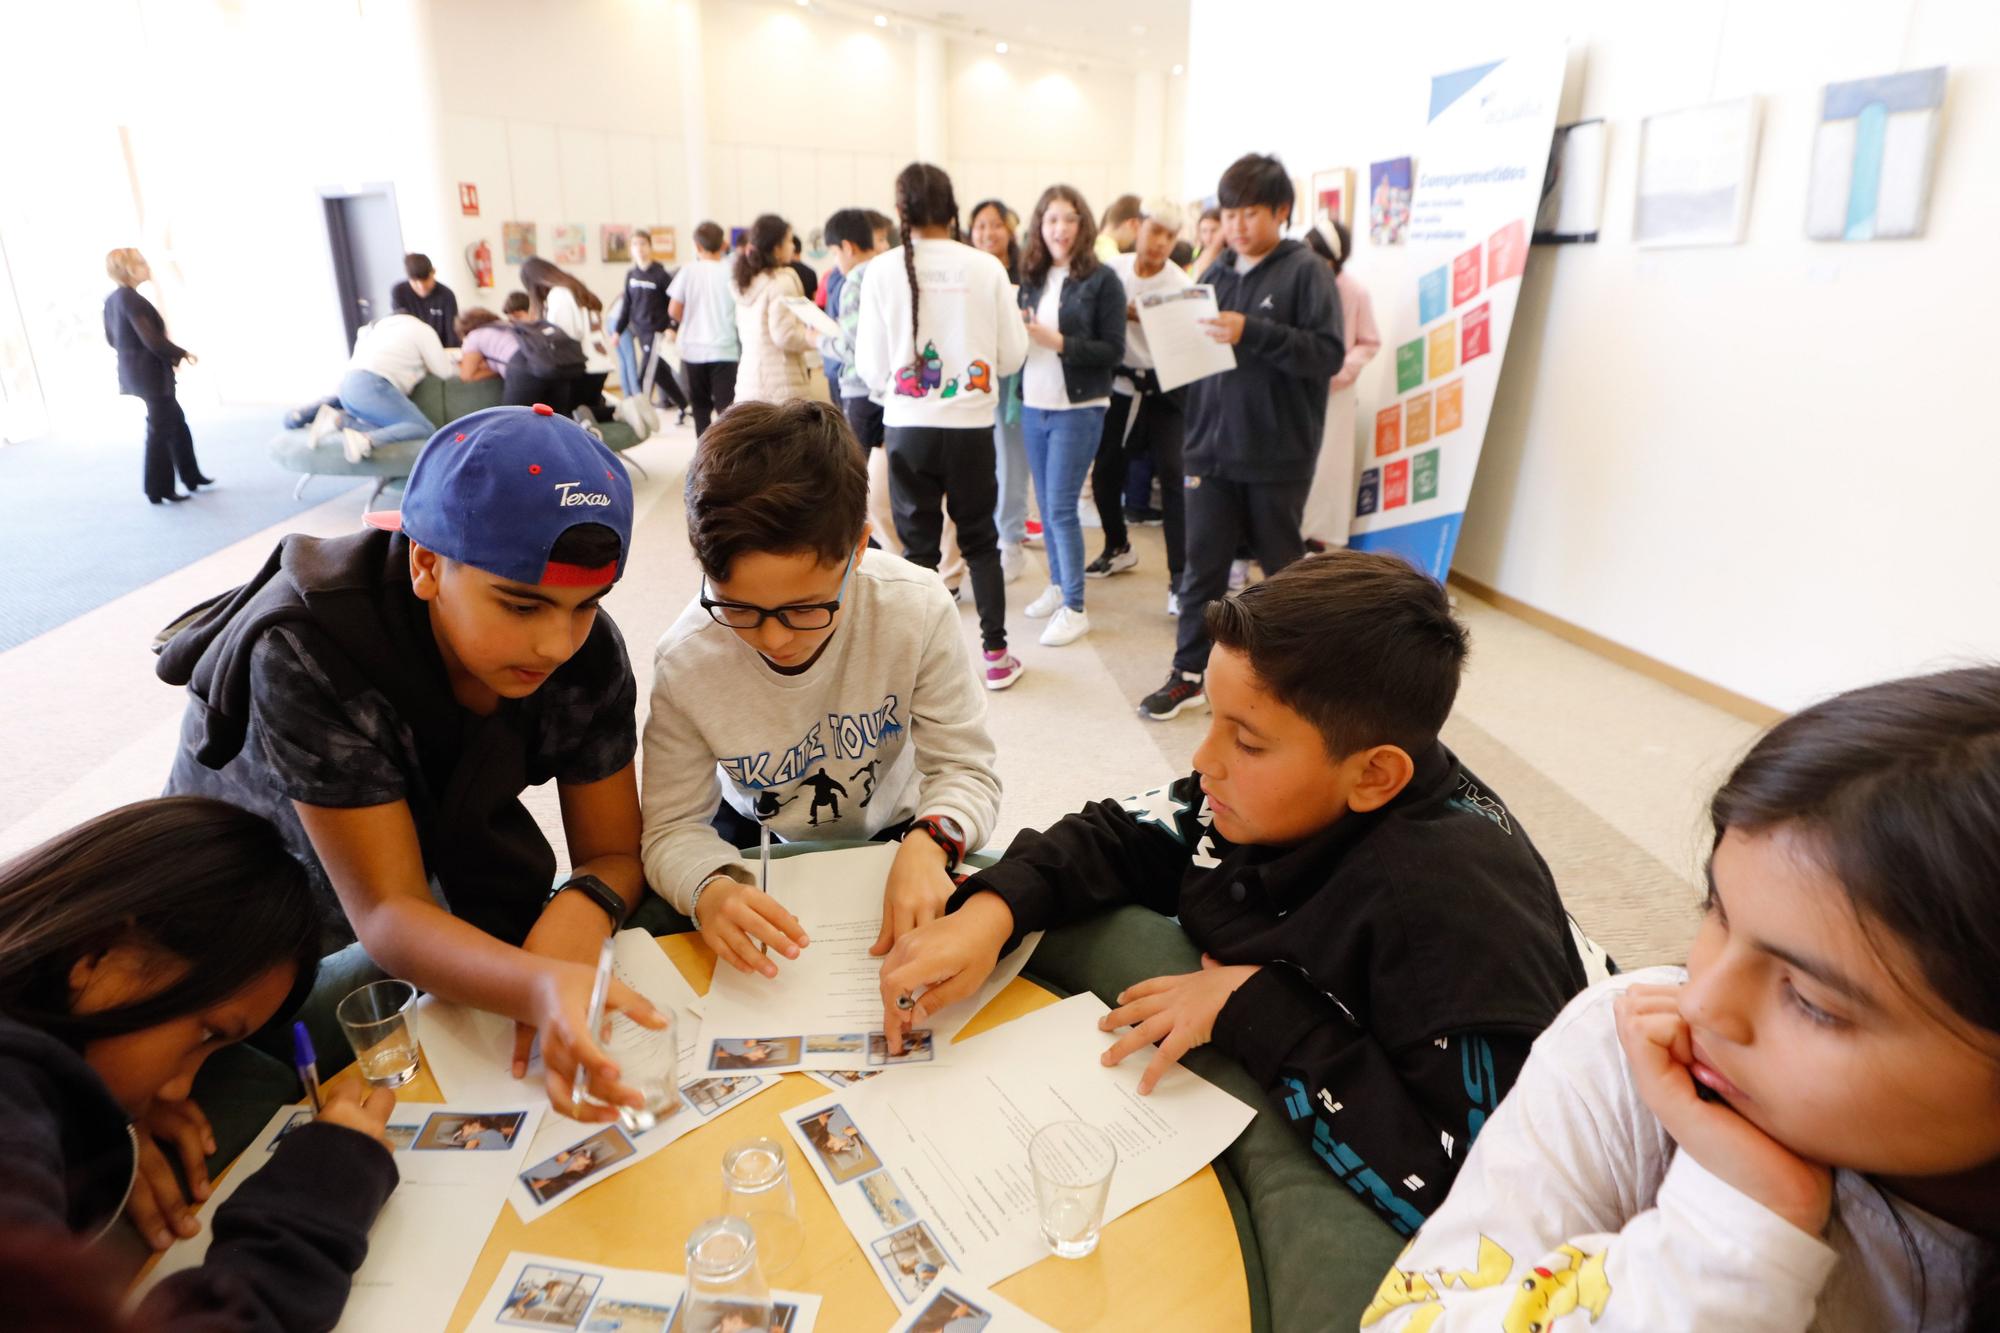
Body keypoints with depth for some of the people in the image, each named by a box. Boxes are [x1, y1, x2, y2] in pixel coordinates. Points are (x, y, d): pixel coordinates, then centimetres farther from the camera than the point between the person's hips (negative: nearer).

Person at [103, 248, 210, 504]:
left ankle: (191, 476, 28)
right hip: (150, 374, -9)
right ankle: (159, 491, 9)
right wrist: (182, 354, -10)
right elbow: (153, 340, -24)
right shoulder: (132, 299, -20)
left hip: (135, 372, 9)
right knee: (160, 430, 1)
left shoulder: (112, 299, 8)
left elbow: (112, 338, 16)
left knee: (177, 421, 20)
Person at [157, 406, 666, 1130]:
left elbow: (614, 853, -19)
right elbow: (386, 912, -39)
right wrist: (539, 986, -60)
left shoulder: (588, 652, -26)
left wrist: (581, 909, -45)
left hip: (443, 831, 4)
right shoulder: (306, 654, -38)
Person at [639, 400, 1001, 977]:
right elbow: (672, 826, -18)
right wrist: (709, 887, -42)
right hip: (757, 838, 1)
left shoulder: (917, 610, -29)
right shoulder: (685, 663, -26)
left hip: (889, 828, -1)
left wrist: (928, 842, -43)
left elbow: (966, 769, -20)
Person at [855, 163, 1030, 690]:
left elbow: (872, 368, -1)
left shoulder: (883, 270, -5)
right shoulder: (986, 267, -4)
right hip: (971, 424, 1)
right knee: (980, 538, 13)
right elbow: (1012, 354, 2)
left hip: (908, 427, 0)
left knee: (919, 545, 9)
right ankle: (995, 654, 17)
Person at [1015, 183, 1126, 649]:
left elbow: (1113, 350, -10)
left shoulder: (1102, 280, -7)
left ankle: (1075, 609, 4)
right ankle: (1057, 586, 28)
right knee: (1045, 506, 12)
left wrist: (1059, 342, -20)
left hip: (1078, 409, -5)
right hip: (1033, 406, 5)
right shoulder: (1031, 277, 8)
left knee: (1061, 508, -6)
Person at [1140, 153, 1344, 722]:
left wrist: (1252, 332, -24)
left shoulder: (1306, 271, -5)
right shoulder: (1216, 273, 11)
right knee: (1202, 566, 6)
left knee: (1283, 568, 10)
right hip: (1212, 450, 4)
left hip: (1278, 456, -4)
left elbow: (1329, 354, -15)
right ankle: (1188, 674, 16)